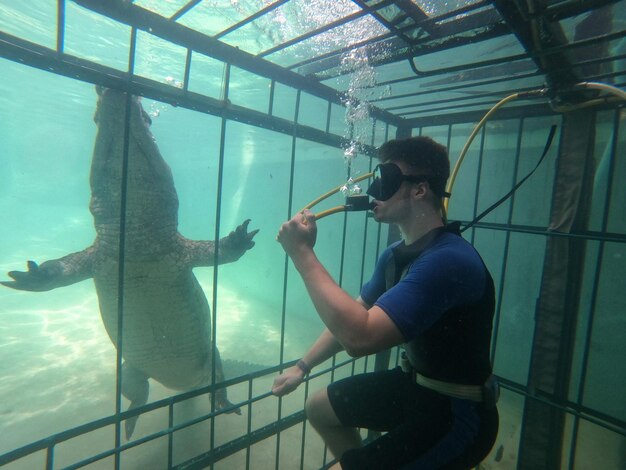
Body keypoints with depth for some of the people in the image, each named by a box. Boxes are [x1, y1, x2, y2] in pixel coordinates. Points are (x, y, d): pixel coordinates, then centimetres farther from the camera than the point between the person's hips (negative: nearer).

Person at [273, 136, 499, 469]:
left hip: (457, 415, -8)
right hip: (417, 384, 8)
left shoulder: (448, 260, -31)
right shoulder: (396, 255, -1)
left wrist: (303, 253, -31)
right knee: (319, 408, 19)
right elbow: (353, 315, 9)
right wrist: (303, 366, 6)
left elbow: (359, 336, -38)